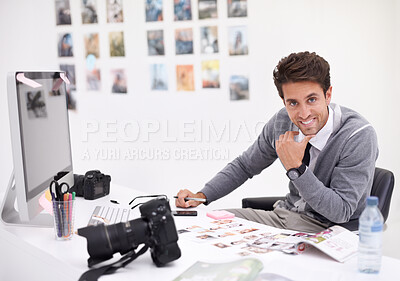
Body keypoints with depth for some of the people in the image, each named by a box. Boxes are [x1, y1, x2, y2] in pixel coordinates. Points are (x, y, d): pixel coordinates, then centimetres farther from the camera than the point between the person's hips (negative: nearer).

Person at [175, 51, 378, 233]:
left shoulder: (358, 136, -23)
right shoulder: (282, 121, -6)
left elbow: (341, 212, -22)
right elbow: (245, 166, 9)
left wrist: (296, 168, -29)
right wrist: (201, 195, -3)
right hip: (284, 215, 6)